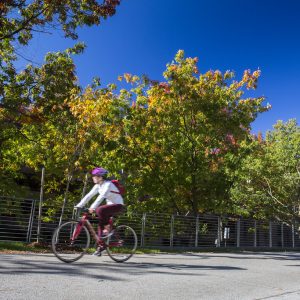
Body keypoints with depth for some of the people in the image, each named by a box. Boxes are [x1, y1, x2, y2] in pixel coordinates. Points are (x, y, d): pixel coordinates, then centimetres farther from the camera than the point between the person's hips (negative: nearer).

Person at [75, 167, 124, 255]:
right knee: (101, 223, -1)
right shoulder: (98, 186, 3)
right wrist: (79, 205, -9)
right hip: (110, 205, 8)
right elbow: (88, 195, -1)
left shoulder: (108, 184, -21)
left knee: (100, 210, -31)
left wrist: (93, 207, -42)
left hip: (118, 205, -8)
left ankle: (107, 228, -11)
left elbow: (101, 196, -33)